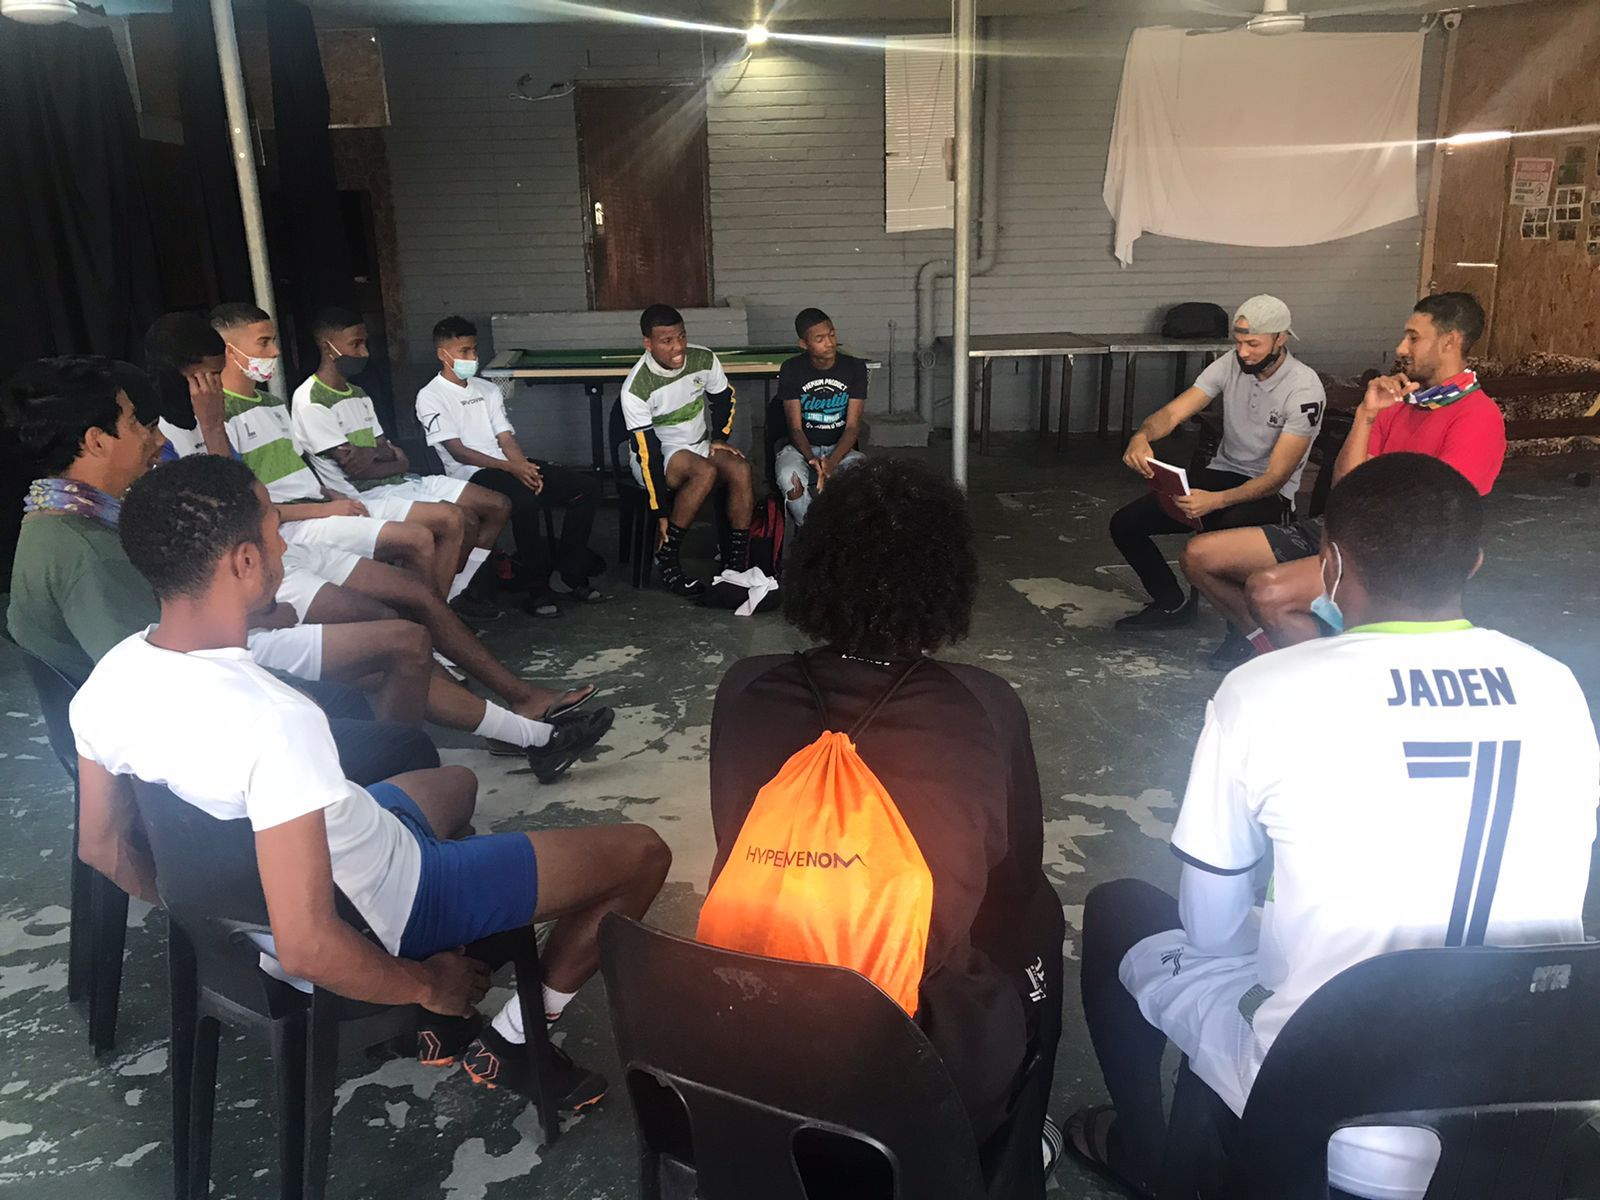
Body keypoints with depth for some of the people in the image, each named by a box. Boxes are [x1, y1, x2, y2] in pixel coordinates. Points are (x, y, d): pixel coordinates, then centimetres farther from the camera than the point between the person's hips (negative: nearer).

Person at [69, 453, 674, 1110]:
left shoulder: (107, 683, -13)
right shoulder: (275, 721, -38)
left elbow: (102, 847, 2)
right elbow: (306, 949, -35)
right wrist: (425, 986, -16)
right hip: (384, 910, -8)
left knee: (455, 782, 36)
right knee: (641, 854, 1)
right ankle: (512, 1042, 11)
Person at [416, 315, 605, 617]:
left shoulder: (487, 389, 20)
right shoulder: (431, 397, -1)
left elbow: (506, 439, 12)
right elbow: (458, 451, -10)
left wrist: (524, 466, -10)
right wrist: (510, 468, -20)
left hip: (511, 466, 7)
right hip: (472, 474, -7)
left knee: (586, 487, -11)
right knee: (525, 500, -38)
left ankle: (567, 575, -6)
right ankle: (539, 586, -22)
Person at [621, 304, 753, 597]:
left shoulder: (703, 359, -10)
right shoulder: (636, 388, -23)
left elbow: (725, 397, 12)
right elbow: (648, 452, -23)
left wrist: (719, 438, 0)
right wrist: (661, 513, -23)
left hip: (698, 445, 5)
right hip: (655, 456, -5)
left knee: (741, 470, -25)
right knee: (705, 472, -34)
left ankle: (736, 563, -19)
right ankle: (666, 561, -22)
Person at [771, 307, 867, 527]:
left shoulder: (855, 368, -4)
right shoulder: (791, 370, -6)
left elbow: (852, 426, -9)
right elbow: (795, 427, -9)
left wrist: (832, 462, -28)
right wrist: (812, 461, -30)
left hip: (840, 447, 1)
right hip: (801, 446, -1)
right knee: (788, 478, -37)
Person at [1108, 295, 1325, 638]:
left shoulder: (1304, 389, -19)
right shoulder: (1231, 363, -4)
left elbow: (1276, 477, -22)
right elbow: (1173, 412, -10)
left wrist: (1216, 501, -39)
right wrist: (1142, 436, -35)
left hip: (1270, 493, -6)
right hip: (1221, 473, 6)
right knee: (1125, 524, -8)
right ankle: (1173, 605, 14)